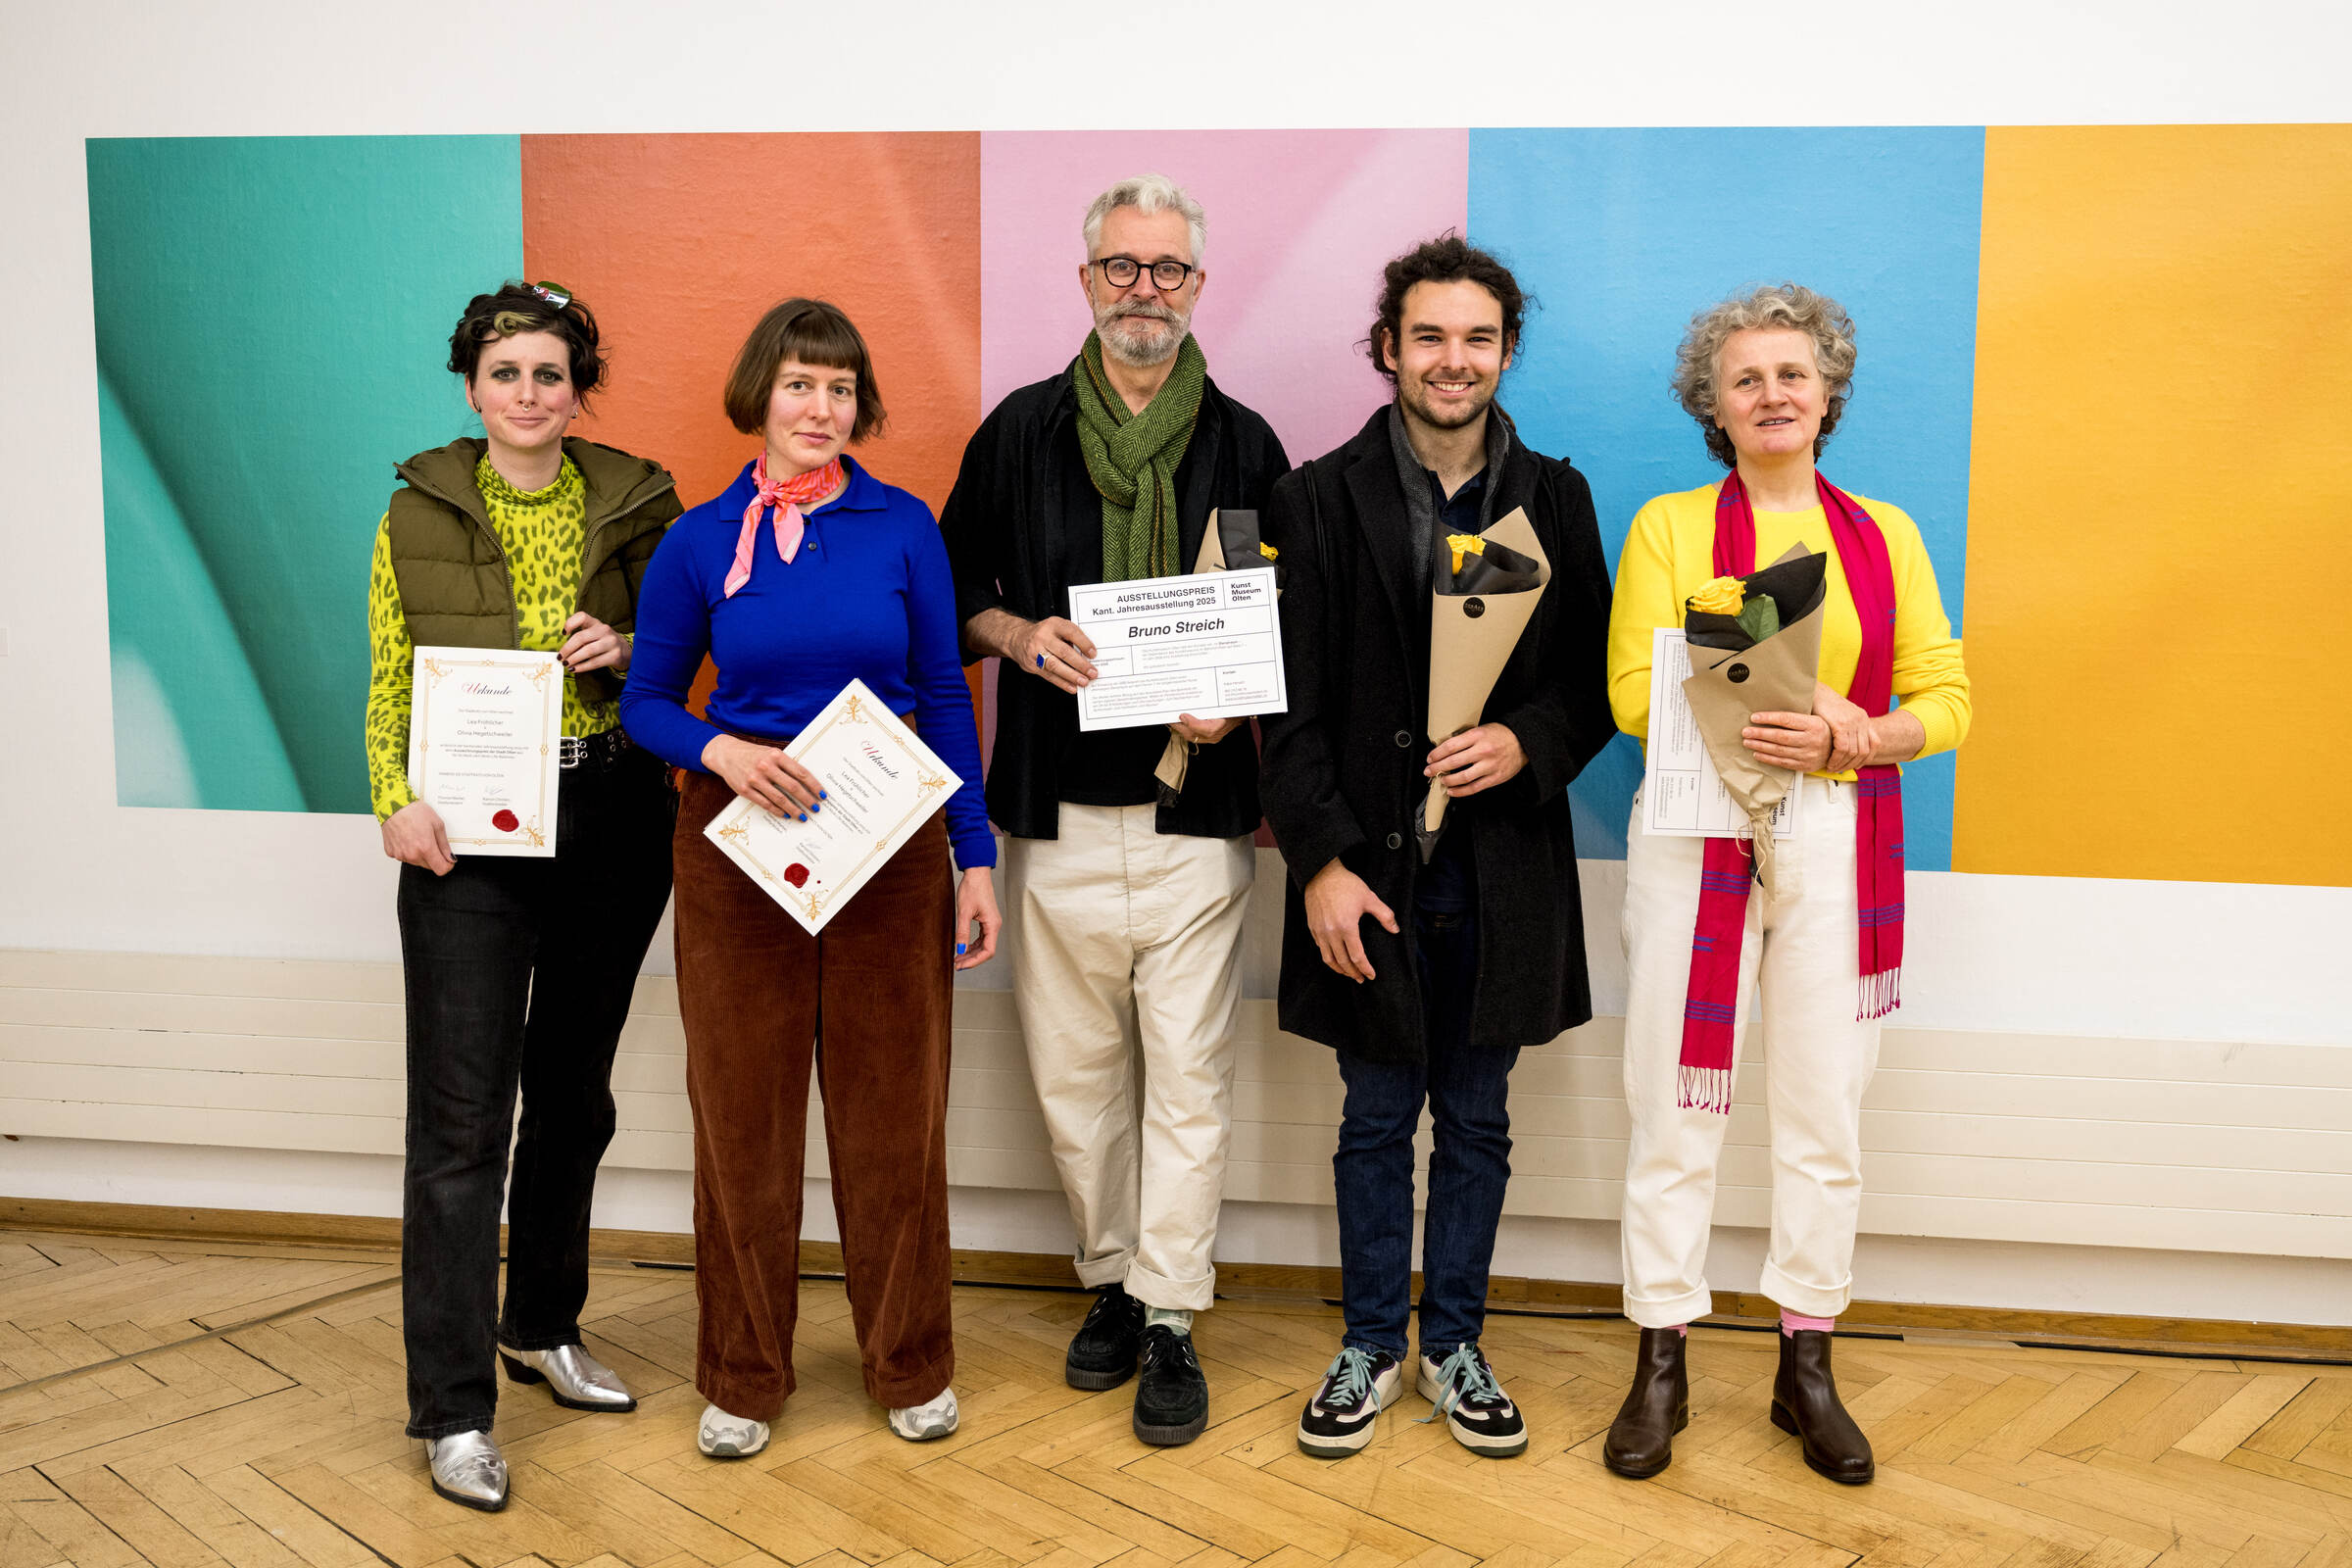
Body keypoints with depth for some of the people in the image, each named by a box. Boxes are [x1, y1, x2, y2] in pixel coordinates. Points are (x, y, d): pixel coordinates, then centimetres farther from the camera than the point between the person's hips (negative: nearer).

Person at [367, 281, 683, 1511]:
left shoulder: (637, 504, 3)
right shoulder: (418, 511, 2)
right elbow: (389, 682, 3)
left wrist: (627, 649, -11)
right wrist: (397, 800, -12)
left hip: (611, 822, 2)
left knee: (574, 1091, 15)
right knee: (461, 1113, -5)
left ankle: (542, 1328, 35)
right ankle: (454, 1410, 5)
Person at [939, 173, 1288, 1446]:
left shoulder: (1243, 445, 7)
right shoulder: (1021, 432, 9)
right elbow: (956, 590, 14)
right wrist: (1019, 636, -8)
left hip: (1197, 810, -1)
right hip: (1059, 813, 2)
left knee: (1187, 1075, -1)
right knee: (1075, 1068, 10)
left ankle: (1170, 1320, 10)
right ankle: (1112, 1282, 27)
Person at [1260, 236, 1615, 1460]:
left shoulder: (1554, 498, 5)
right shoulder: (1321, 499, -1)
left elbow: (1596, 678, 6)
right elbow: (1290, 704, -4)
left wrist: (1528, 742, -15)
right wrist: (1322, 862, -12)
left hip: (1505, 869, 2)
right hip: (1368, 866, -1)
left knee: (1477, 1123, 12)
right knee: (1375, 1121, 11)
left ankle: (1453, 1345, 28)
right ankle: (1370, 1344, 28)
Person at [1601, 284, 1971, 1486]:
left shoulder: (1884, 534, 10)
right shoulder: (1668, 527, 4)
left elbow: (1944, 701, 6)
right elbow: (1633, 692, -5)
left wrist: (1850, 736, -14)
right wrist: (1759, 709, -20)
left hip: (1840, 843, 2)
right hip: (1697, 834, -2)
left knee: (1825, 1109, 6)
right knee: (1675, 1105, 2)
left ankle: (1805, 1366, 20)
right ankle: (1660, 1365, 14)